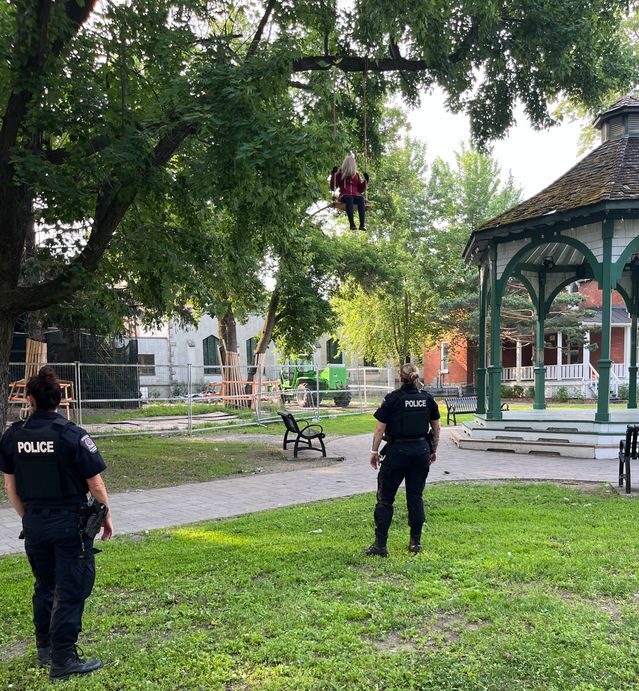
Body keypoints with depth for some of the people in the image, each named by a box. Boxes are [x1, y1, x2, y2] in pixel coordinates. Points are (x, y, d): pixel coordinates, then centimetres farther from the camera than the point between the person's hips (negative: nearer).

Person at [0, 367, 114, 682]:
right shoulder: (72, 435, -15)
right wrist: (106, 516, 4)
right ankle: (62, 659, 9)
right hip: (70, 522, -5)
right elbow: (95, 484, -11)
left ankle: (44, 648, 35)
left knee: (44, 585, 22)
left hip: (34, 523, 5)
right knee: (71, 590, 5)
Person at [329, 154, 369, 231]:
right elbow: (333, 188, 7)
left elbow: (360, 189, 24)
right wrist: (333, 175, -3)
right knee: (349, 198, -40)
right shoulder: (339, 174, 14)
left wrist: (366, 180, 10)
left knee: (361, 198, -34)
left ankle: (362, 224, -49)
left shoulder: (356, 174, 23)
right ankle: (352, 224, -54)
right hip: (344, 196, -3)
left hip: (355, 196, 3)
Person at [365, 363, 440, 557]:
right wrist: (433, 450, 20)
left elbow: (380, 429, -8)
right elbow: (436, 428, 9)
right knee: (416, 497, 13)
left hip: (397, 451, -4)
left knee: (385, 498, 4)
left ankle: (380, 544, 3)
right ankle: (415, 542, 16)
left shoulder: (393, 399, -7)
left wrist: (374, 451, 1)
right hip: (421, 450, 4)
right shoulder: (428, 399, 4)